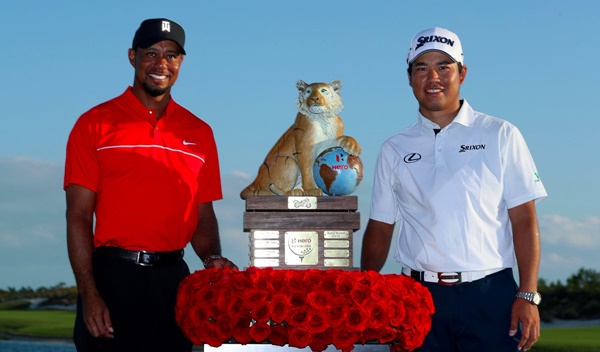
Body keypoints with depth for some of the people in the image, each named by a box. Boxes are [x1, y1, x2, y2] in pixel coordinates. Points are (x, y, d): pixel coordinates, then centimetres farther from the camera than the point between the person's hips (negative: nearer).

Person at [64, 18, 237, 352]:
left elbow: (203, 215, 14)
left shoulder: (199, 133, 12)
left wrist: (212, 258, -7)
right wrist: (89, 294, -13)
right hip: (113, 275, -3)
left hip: (173, 280, 3)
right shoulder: (96, 124, 1)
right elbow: (79, 216, -4)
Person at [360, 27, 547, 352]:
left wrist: (528, 295, -8)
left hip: (489, 295, -2)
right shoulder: (394, 150, 12)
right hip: (419, 297, 2)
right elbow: (380, 227, 14)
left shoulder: (501, 136, 5)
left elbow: (524, 219, 1)